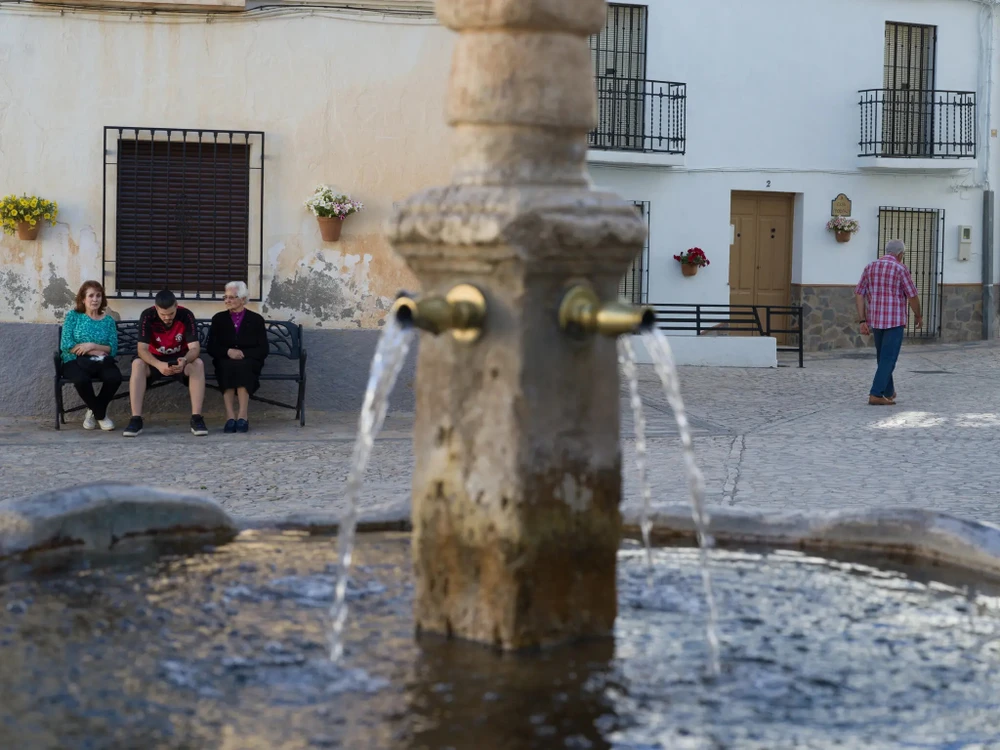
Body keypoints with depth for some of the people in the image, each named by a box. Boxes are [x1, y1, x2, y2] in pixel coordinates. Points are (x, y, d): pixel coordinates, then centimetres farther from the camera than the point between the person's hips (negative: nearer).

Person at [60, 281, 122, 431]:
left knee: (115, 377, -31)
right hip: (75, 361, -2)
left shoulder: (108, 320, 12)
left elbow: (113, 349, 3)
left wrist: (93, 346, -14)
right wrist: (93, 352, -9)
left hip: (100, 362, 2)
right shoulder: (73, 316, 6)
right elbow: (65, 345, -5)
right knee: (82, 379, -38)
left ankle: (94, 411, -3)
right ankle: (100, 414, -9)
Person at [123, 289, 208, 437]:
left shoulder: (186, 315, -20)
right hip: (155, 360, 0)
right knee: (137, 364, -32)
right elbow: (142, 349, -26)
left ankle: (196, 419, -32)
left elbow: (195, 348, -23)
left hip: (180, 360, 0)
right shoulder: (147, 316, -21)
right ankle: (136, 419, -34)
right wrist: (159, 365, -46)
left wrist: (184, 361, -47)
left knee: (198, 364, -32)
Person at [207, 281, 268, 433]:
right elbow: (212, 348, 8)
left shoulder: (256, 319, 9)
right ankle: (230, 416, -47)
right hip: (225, 362, 1)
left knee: (242, 367, -37)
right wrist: (228, 352, -13)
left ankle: (243, 416, -45)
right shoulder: (218, 319, 15)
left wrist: (243, 353, -14)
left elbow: (263, 350, 3)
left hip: (249, 362, -1)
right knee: (227, 367, -36)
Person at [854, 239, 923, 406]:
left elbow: (859, 295, 3)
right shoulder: (900, 269, -9)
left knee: (882, 357, 19)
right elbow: (912, 297, -7)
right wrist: (919, 316, 10)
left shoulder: (870, 267, 6)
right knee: (888, 359, -4)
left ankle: (888, 392, 30)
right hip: (894, 321, -6)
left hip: (876, 320, 6)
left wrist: (863, 321, 3)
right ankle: (876, 395, -12)